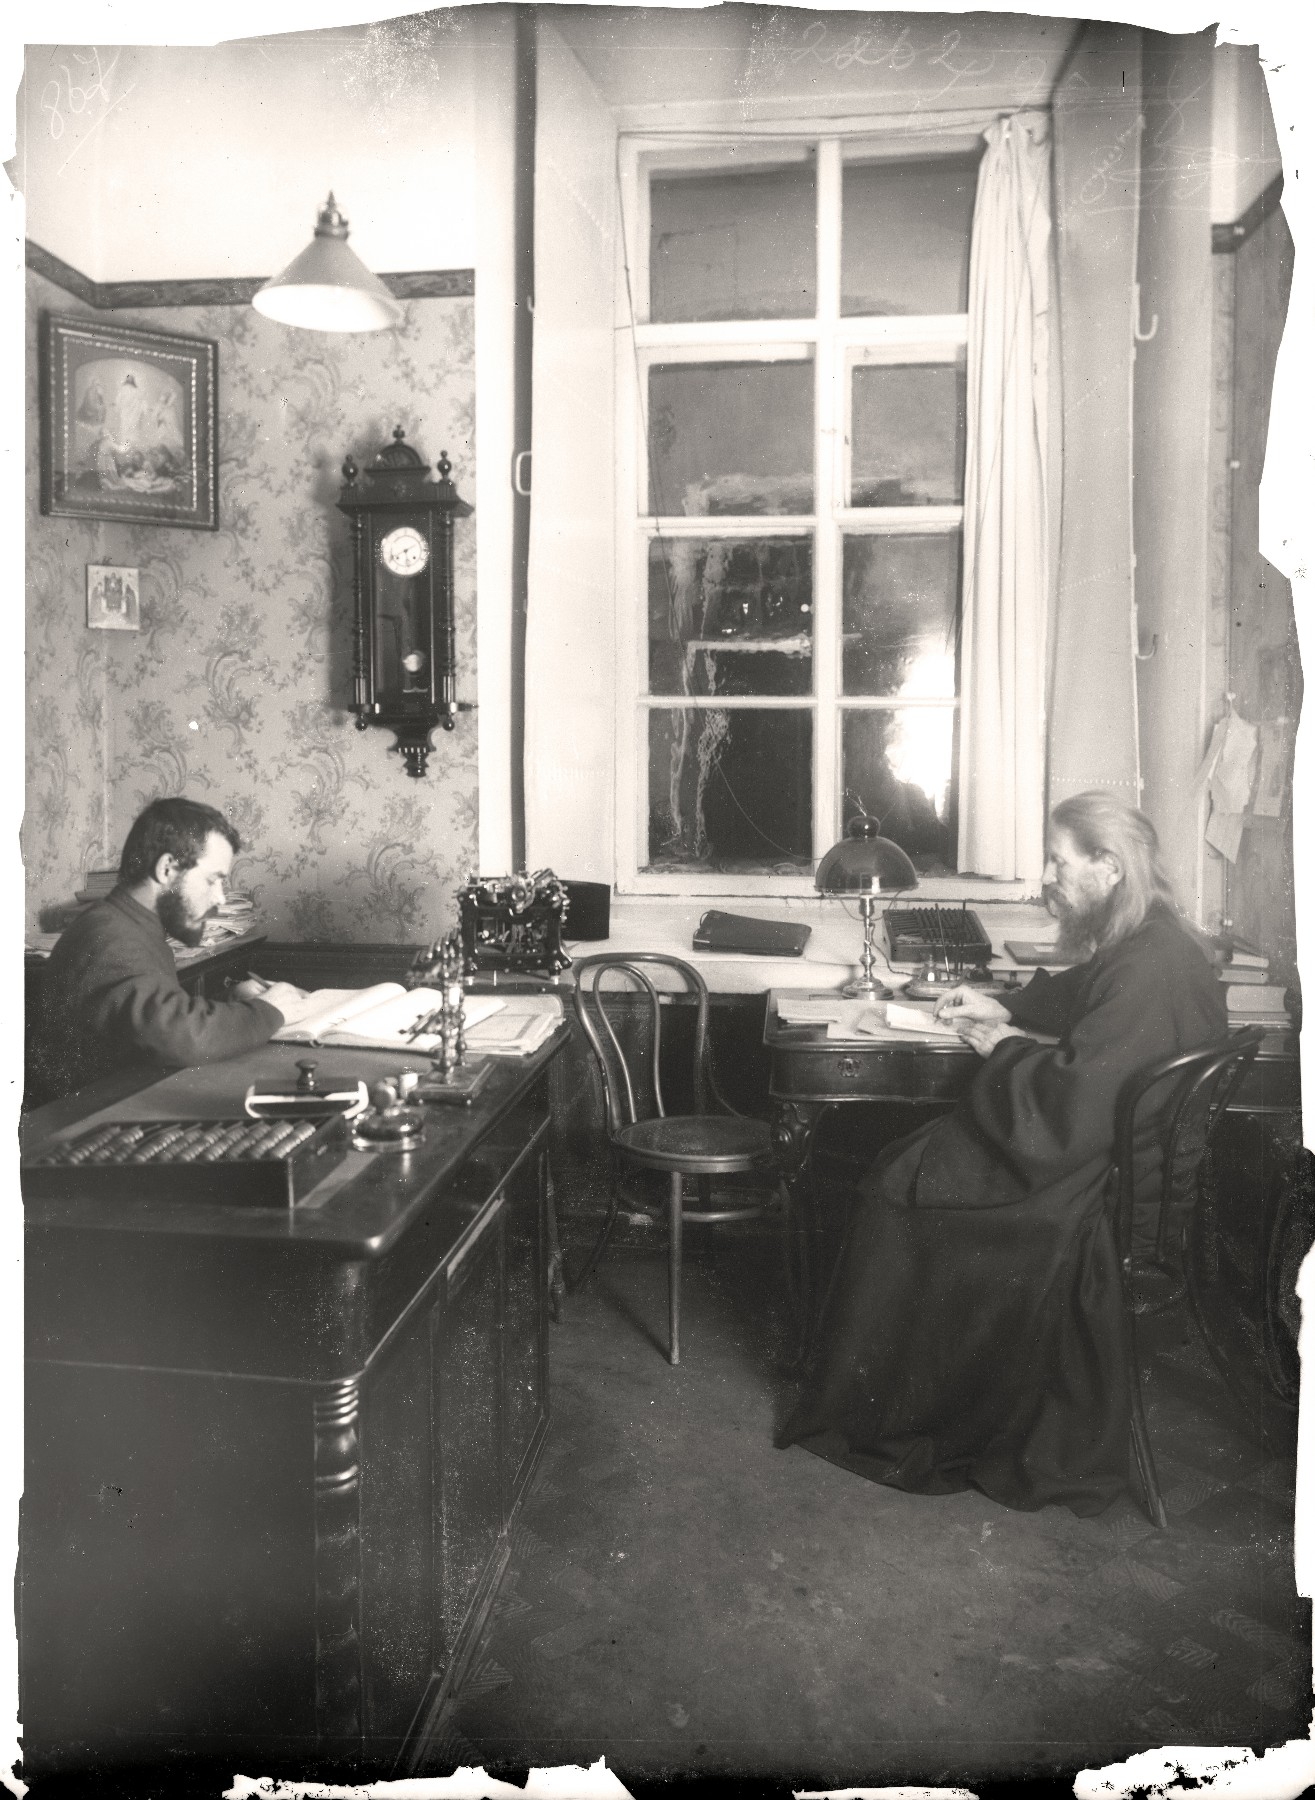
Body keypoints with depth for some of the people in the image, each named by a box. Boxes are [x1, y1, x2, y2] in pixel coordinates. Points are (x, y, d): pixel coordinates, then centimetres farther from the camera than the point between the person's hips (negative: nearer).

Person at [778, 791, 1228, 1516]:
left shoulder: (1147, 970, -27)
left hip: (1101, 1188, -10)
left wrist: (1004, 1047, -14)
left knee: (898, 1185, -2)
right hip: (1111, 1157, 10)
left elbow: (1076, 1108, -31)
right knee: (901, 1169, 8)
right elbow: (1071, 999, 26)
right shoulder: (1143, 943, 6)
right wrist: (1004, 1008, 10)